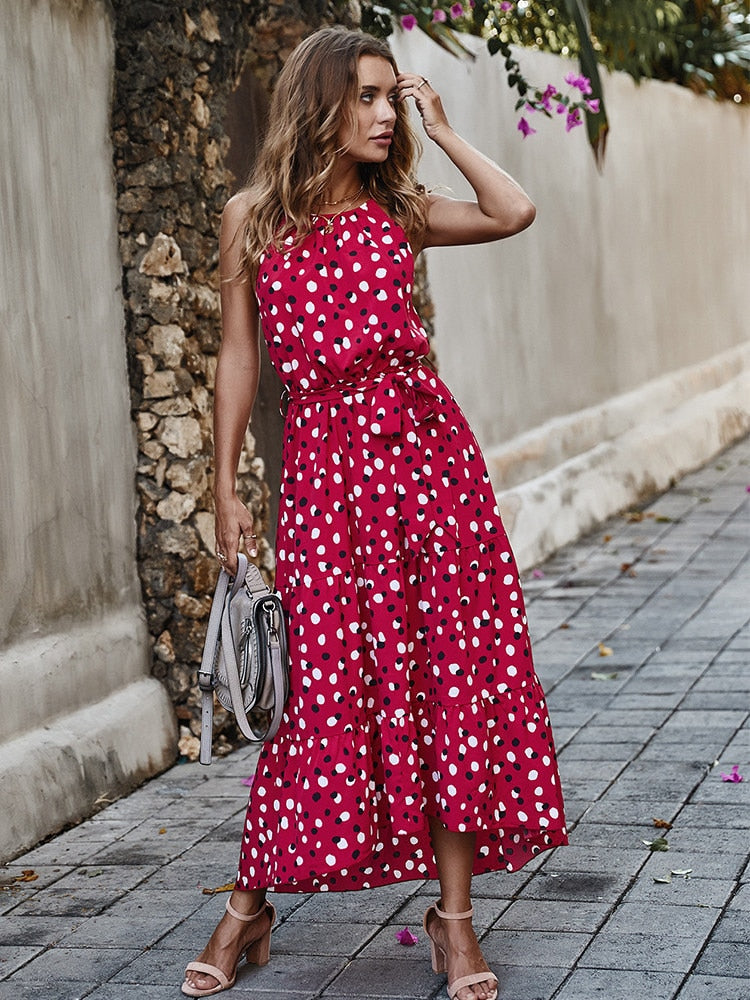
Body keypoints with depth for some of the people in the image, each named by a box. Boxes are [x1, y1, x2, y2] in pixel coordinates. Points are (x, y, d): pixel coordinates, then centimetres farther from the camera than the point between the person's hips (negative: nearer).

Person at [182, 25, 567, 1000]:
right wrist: (226, 485, 3)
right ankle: (249, 908, 14)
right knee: (323, 681, -2)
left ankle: (454, 914, 11)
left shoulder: (399, 210, 10)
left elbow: (516, 212, -5)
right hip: (323, 455, -2)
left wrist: (442, 131, 5)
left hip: (425, 444, 2)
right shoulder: (253, 217, 5)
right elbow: (239, 356, 7)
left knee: (454, 671, 1)